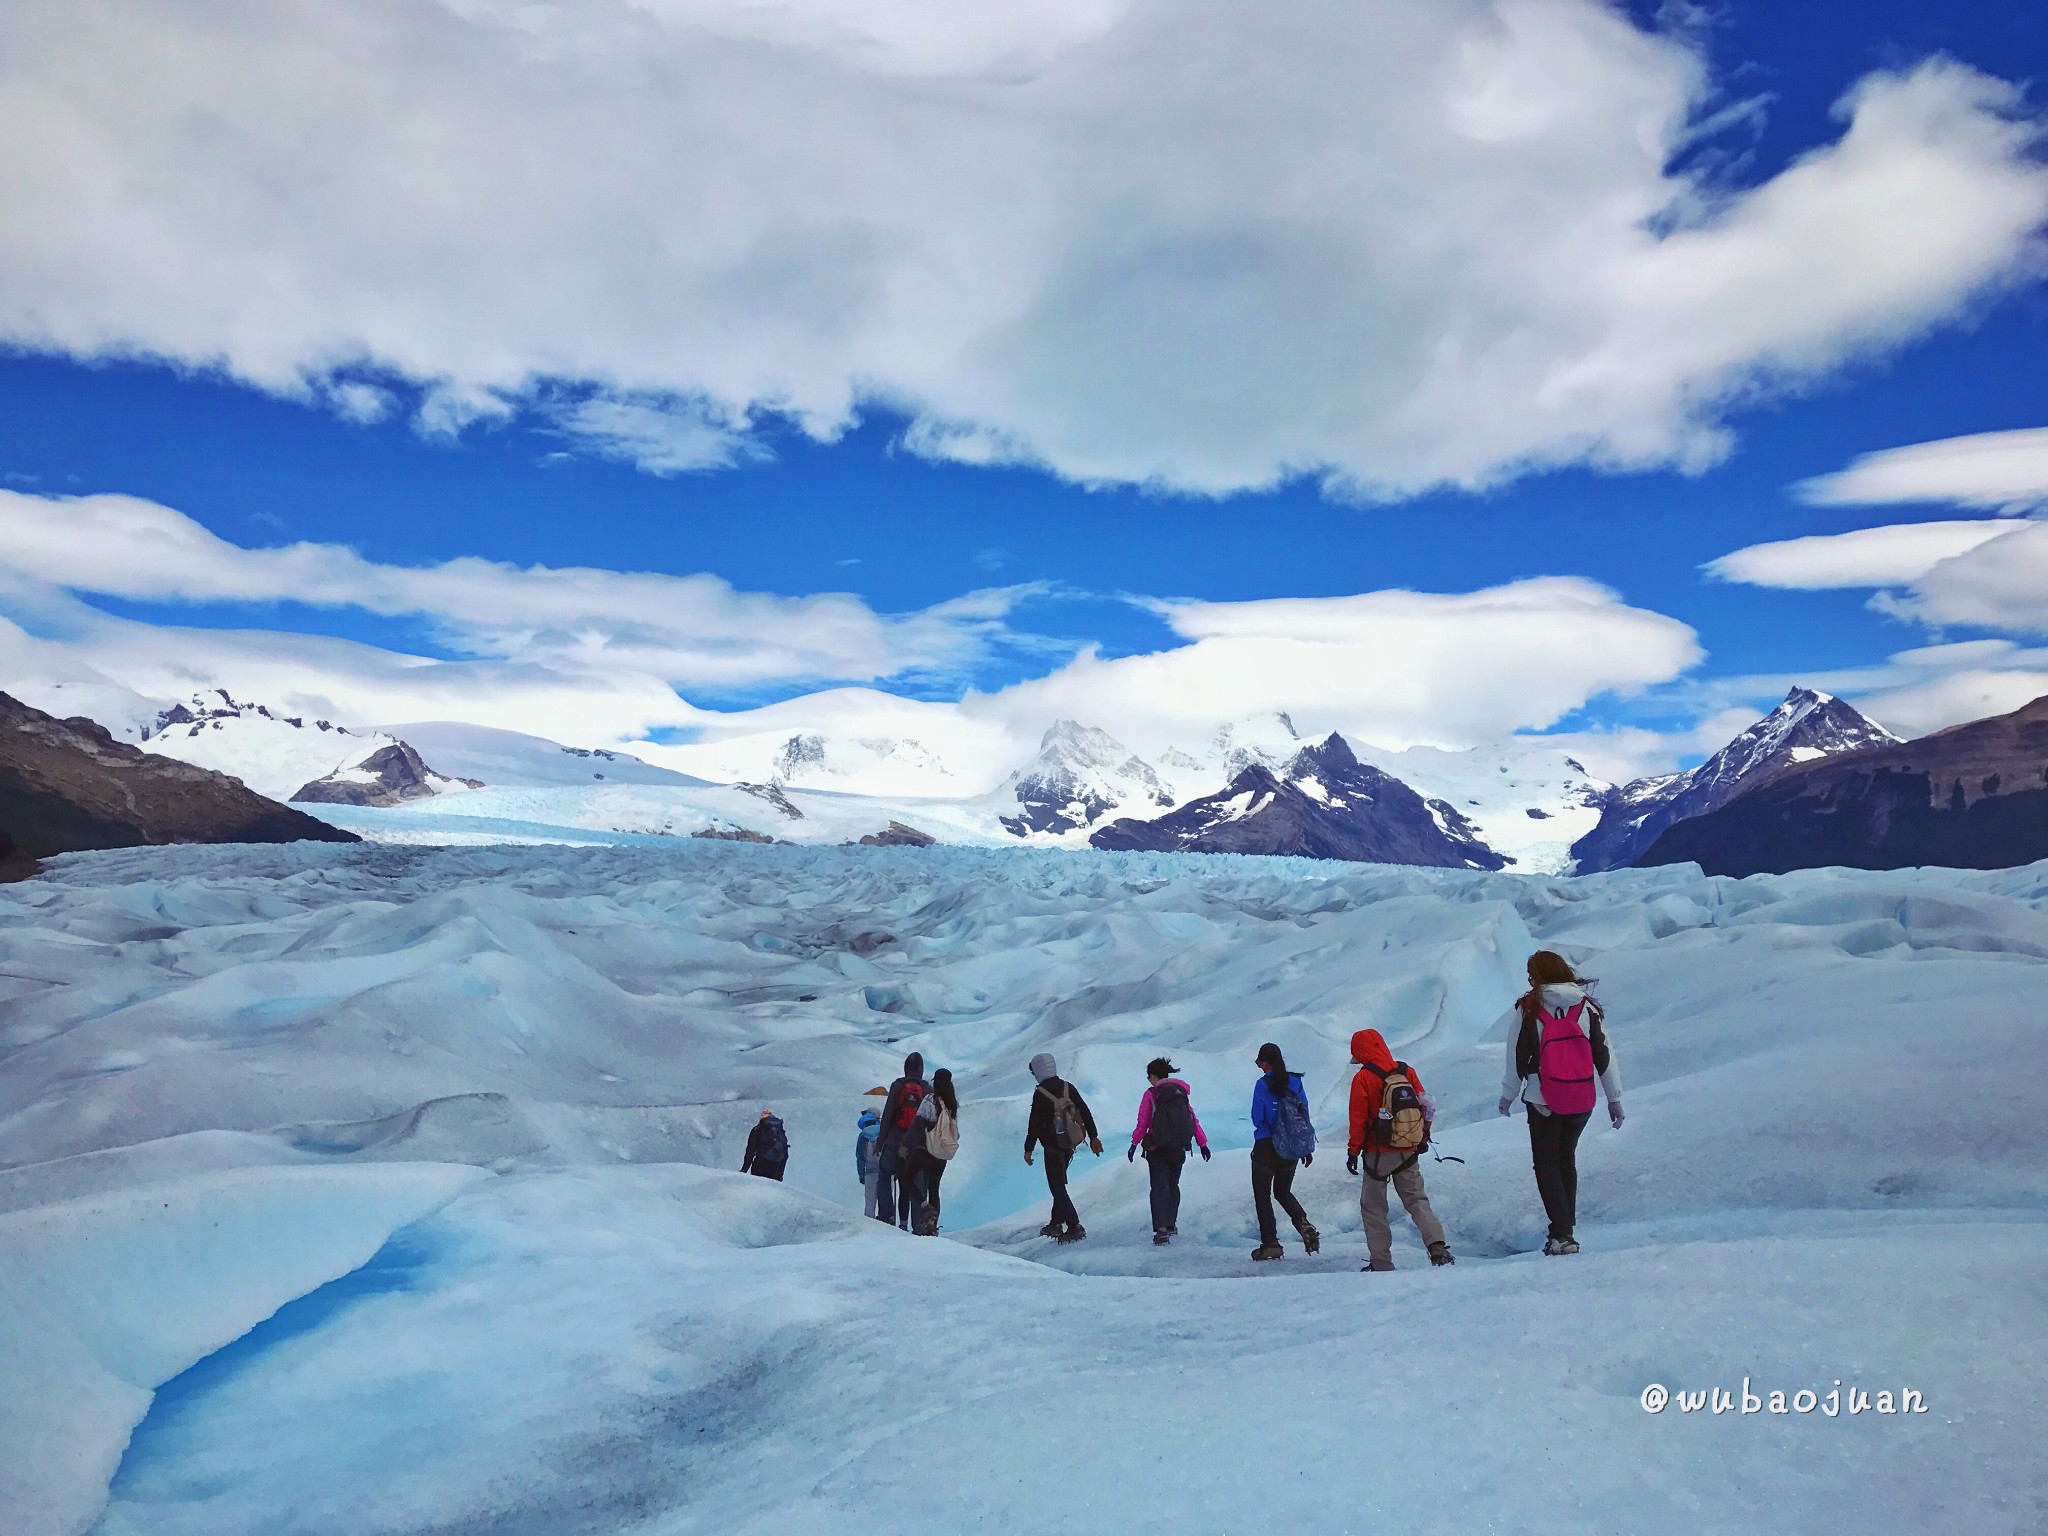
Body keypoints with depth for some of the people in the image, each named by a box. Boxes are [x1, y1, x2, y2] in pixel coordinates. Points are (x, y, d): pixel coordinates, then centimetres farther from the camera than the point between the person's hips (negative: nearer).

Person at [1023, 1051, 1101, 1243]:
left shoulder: (1040, 1094, -16)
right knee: (1058, 1183, 20)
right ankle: (1056, 1223, 25)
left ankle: (1074, 1227, -7)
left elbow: (1034, 1123, -14)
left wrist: (1028, 1149, -6)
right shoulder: (1068, 1088, 3)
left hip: (1052, 1147, -7)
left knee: (1057, 1187, -1)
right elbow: (1086, 1112, 5)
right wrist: (1093, 1137, 11)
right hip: (1069, 1145, 7)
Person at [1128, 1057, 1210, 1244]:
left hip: (1158, 1149, -4)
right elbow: (1193, 1120, 7)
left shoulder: (1151, 1094, -6)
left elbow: (1142, 1123, -7)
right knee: (1173, 1185, 21)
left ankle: (1161, 1229, -13)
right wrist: (1203, 1144, 11)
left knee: (1159, 1188, -3)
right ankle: (1171, 1223, 30)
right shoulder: (1182, 1092, 7)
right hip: (1179, 1149, 4)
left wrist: (1134, 1144, 4)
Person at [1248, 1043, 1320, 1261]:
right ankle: (1303, 1223, -5)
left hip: (1266, 1147, -5)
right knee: (1283, 1191, 21)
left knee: (1262, 1195, 7)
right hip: (1291, 1147, 5)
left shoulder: (1263, 1084, -13)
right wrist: (1307, 1149, 11)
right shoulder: (1295, 1082, 1)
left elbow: (1257, 1118, -12)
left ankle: (1270, 1244, 0)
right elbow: (1305, 1115, 4)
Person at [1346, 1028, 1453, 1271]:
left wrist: (1353, 1151, -2)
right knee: (1417, 1201, 13)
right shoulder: (1407, 1071, 1)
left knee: (1373, 1207, 8)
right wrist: (1423, 1139, 20)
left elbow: (1358, 1119, -10)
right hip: (1409, 1152, 4)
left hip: (1378, 1154, -4)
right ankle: (1438, 1246, -6)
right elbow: (1425, 1106, 7)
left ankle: (1381, 1262, 5)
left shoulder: (1363, 1078, -12)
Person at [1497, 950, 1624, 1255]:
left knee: (1546, 1163, 6)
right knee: (1567, 1159, 20)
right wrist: (1615, 1098, 10)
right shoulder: (1588, 1007, 1)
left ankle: (1562, 1233, -6)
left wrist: (1508, 1094, 9)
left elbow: (1517, 1056, -4)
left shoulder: (1528, 1009, -8)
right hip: (1582, 1101, 4)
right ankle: (1565, 1228, 24)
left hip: (1543, 1101, -4)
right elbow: (1604, 1055, 3)